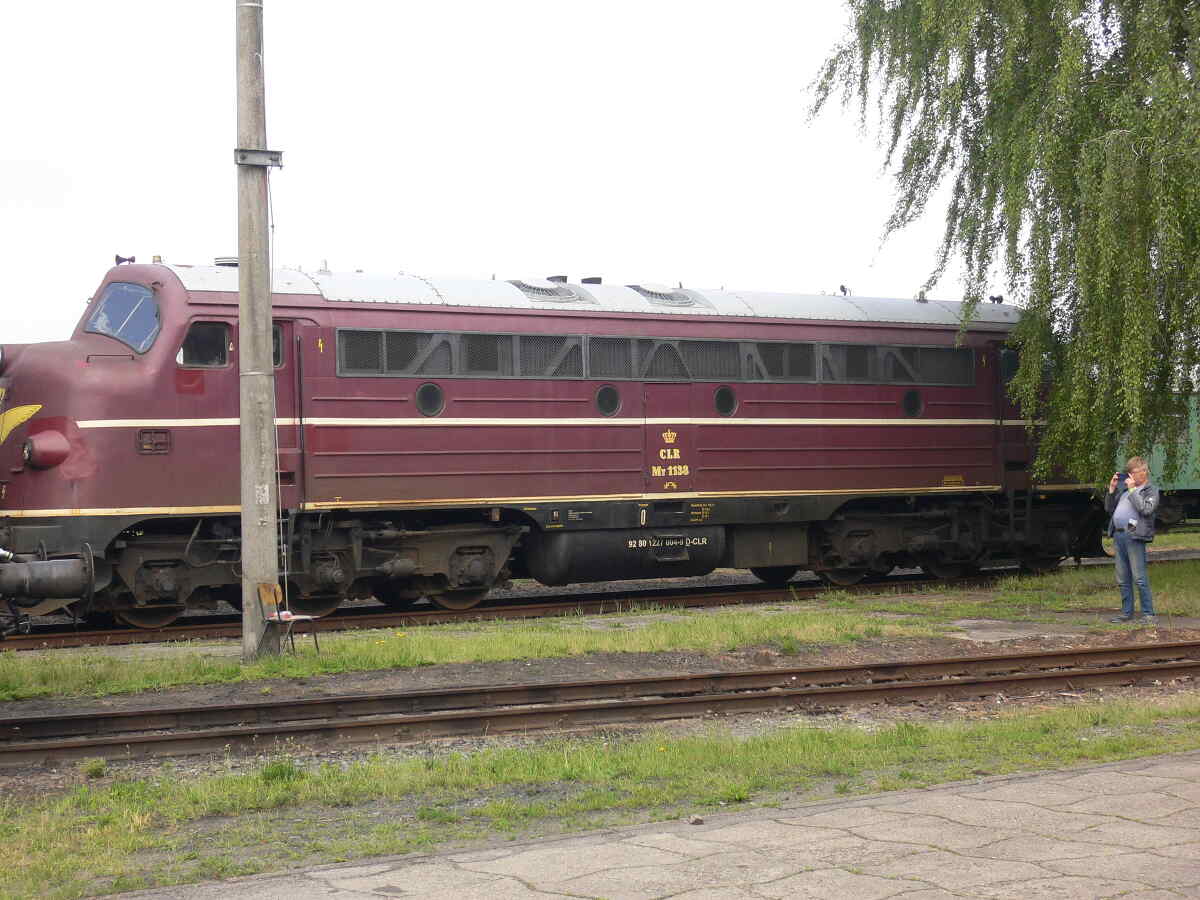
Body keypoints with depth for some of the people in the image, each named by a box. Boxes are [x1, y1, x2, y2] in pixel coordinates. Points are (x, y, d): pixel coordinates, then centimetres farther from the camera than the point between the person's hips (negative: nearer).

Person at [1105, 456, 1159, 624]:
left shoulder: (1151, 491, 3)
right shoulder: (1124, 489, 22)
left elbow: (1146, 509, -14)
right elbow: (1109, 509, 23)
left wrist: (1133, 489, -10)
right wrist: (1112, 489, 11)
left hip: (1134, 536, -7)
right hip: (1118, 535, 7)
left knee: (1140, 578, -9)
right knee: (1122, 580, 9)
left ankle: (1148, 614, -6)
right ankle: (1127, 613, 15)